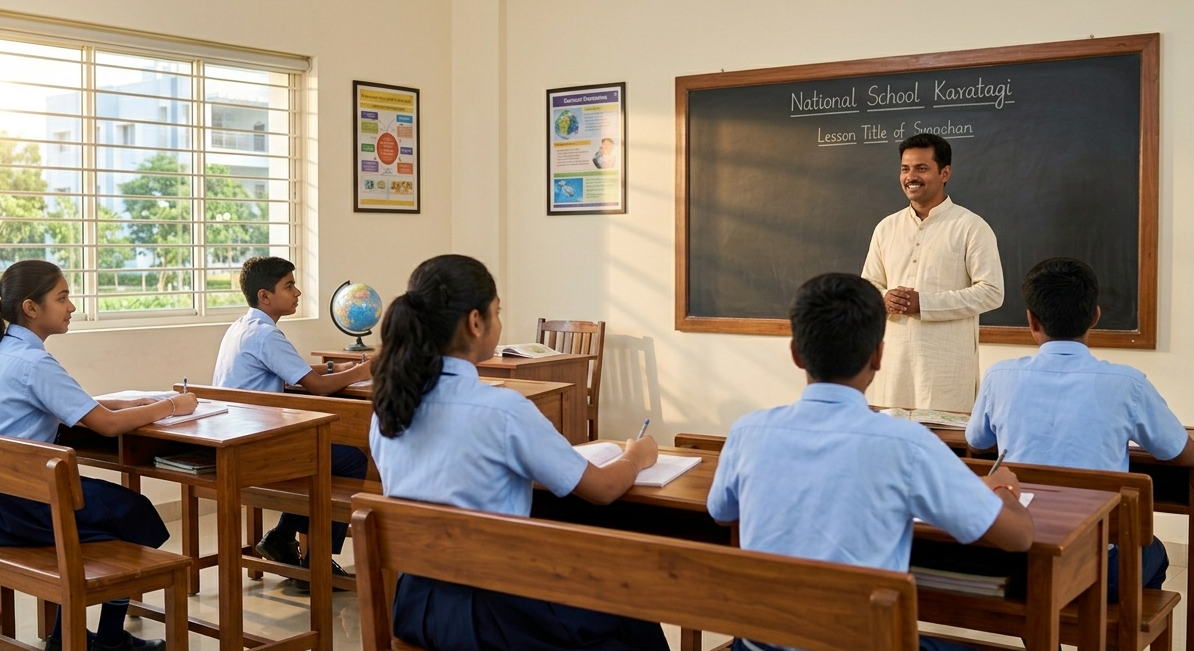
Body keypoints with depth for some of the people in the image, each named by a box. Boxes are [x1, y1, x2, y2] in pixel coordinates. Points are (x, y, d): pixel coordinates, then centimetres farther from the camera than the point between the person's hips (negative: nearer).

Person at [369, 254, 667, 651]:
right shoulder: (502, 410, -20)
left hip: (414, 600, 7)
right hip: (488, 611, -7)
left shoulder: (388, 405, -1)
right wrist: (636, 457, 13)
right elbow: (601, 489, -8)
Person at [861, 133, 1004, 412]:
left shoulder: (971, 227, -3)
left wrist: (924, 303, -16)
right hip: (893, 360, 5)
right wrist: (884, 299, -9)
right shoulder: (886, 228, 12)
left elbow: (991, 292, -9)